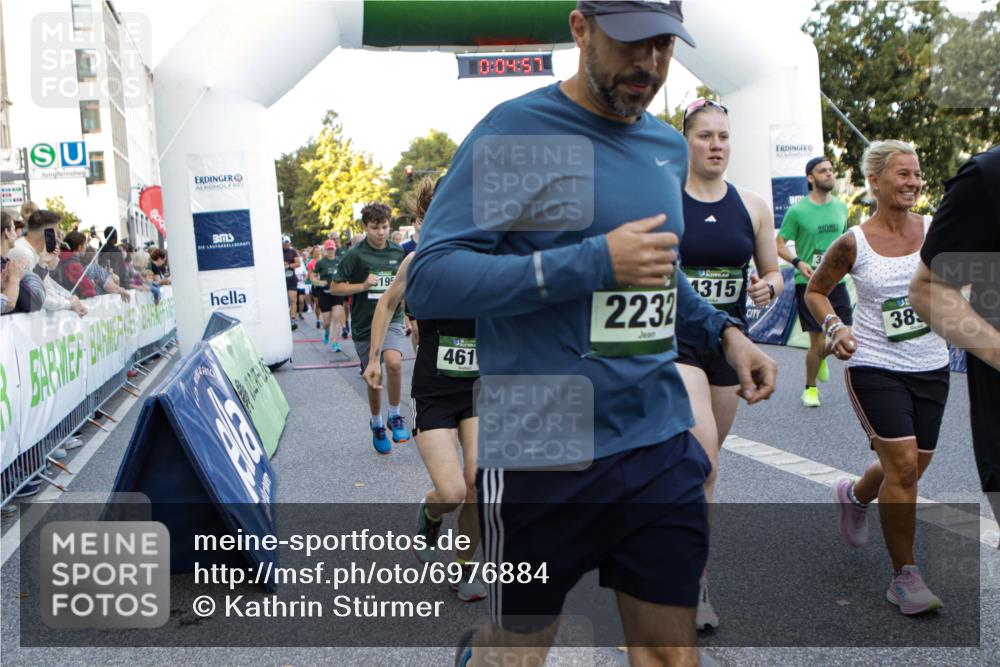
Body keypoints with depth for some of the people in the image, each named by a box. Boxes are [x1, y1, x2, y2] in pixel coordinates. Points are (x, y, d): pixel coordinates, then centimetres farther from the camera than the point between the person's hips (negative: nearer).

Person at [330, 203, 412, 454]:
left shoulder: (398, 252, 3)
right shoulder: (356, 255, -6)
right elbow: (335, 288, -4)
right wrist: (363, 286, -17)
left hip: (391, 320, 1)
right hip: (364, 323, -1)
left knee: (394, 362, -27)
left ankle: (395, 416, -6)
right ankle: (377, 425, 33)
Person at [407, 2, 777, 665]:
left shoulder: (669, 147, 11)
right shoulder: (517, 131, -11)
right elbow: (428, 280, -19)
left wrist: (723, 330, 9)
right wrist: (595, 261, -23)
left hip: (662, 446, 6)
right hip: (544, 459, -6)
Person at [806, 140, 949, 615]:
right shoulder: (852, 244, -8)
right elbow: (815, 290, 5)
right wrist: (834, 326, -12)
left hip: (931, 367, 4)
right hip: (875, 366, -4)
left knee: (909, 468, 14)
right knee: (903, 466, -12)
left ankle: (854, 496, 49)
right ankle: (905, 577, 4)